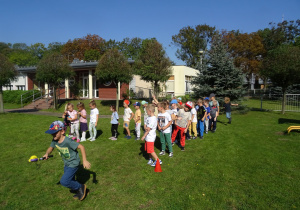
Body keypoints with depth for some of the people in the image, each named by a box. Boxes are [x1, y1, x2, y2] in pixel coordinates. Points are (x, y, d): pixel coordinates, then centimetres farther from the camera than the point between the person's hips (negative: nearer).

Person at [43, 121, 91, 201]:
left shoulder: (67, 141, -31)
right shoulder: (55, 140, -9)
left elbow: (81, 147, -30)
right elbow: (51, 147, 9)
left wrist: (84, 160, -32)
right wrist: (47, 154, -14)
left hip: (73, 164, -8)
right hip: (66, 164, 8)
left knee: (64, 181, -15)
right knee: (70, 181, 21)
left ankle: (81, 187, 8)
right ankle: (80, 192, 45)